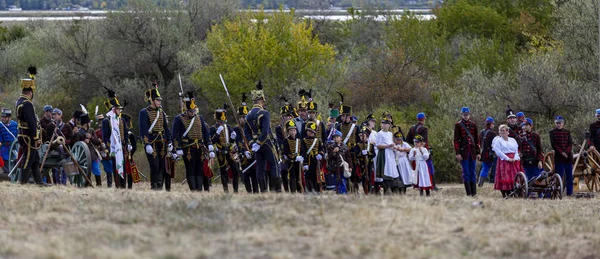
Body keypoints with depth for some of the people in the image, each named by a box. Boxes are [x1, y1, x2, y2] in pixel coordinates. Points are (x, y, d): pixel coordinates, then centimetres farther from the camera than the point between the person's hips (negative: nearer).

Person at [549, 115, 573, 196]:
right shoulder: (552, 132, 3)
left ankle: (569, 193, 6)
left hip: (568, 156, 3)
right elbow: (553, 144, -4)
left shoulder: (567, 132, 11)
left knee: (569, 176, 2)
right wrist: (561, 152, -13)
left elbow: (570, 144, 5)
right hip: (558, 158, -3)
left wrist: (566, 152, -12)